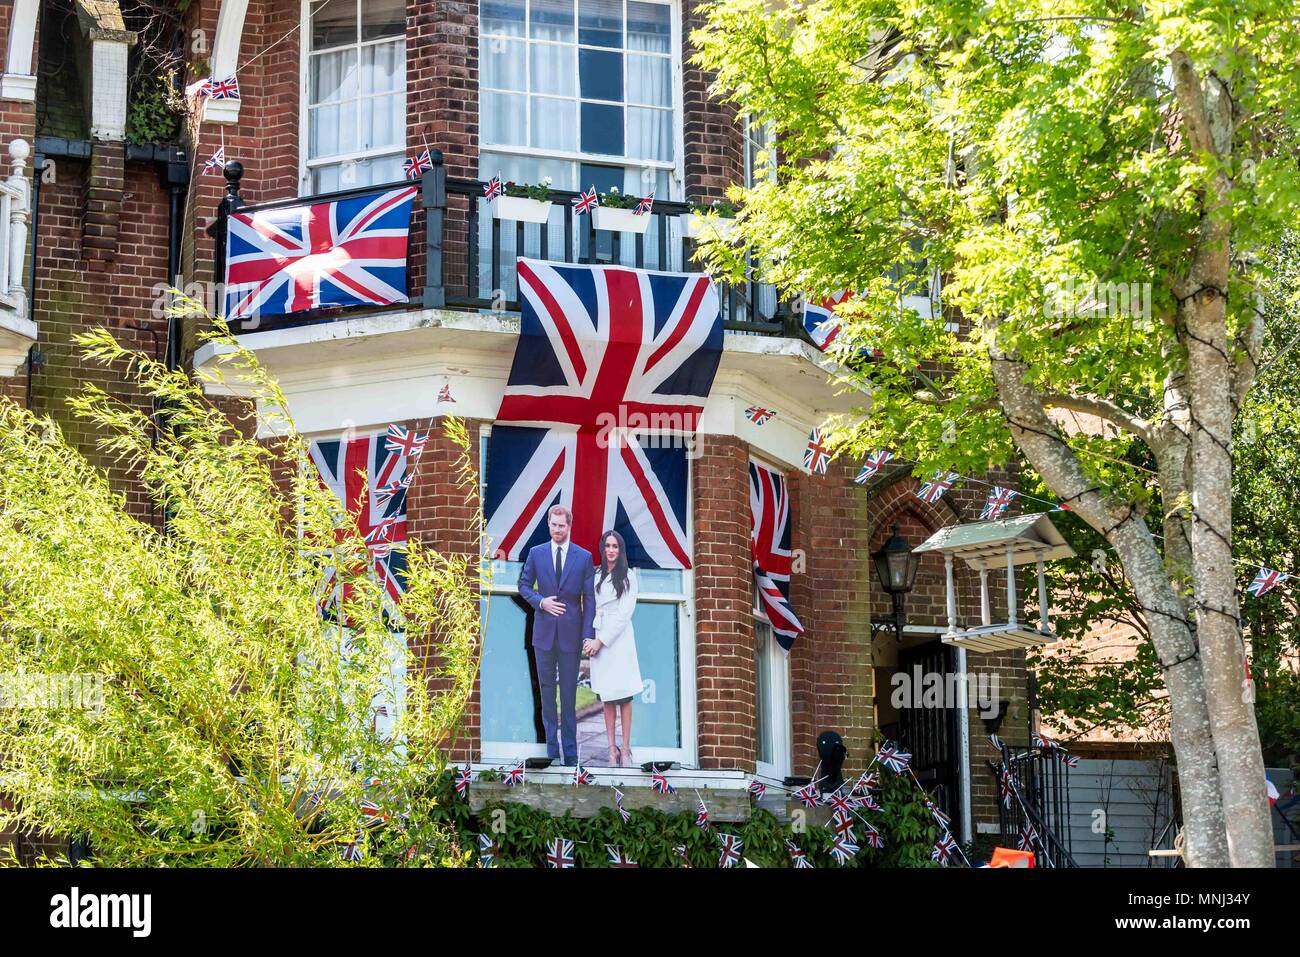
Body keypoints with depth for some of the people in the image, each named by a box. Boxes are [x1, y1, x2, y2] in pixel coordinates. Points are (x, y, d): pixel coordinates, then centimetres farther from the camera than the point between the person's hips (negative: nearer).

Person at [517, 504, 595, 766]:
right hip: (544, 633, 2)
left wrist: (588, 635, -6)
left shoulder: (584, 557, 1)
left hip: (570, 634, -2)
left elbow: (590, 598, 1)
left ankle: (570, 752, 10)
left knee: (569, 693, 3)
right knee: (547, 691, 6)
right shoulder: (536, 554, 5)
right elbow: (524, 585, 12)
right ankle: (551, 749, 12)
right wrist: (541, 602, -8)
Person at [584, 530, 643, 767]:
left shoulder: (628, 577, -1)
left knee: (624, 696, -3)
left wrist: (601, 641, -10)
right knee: (607, 697, 4)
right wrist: (588, 639, -4)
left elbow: (624, 614, -6)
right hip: (598, 640, 4)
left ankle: (625, 749, -2)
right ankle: (612, 748, 6)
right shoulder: (596, 576, 10)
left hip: (619, 638, -4)